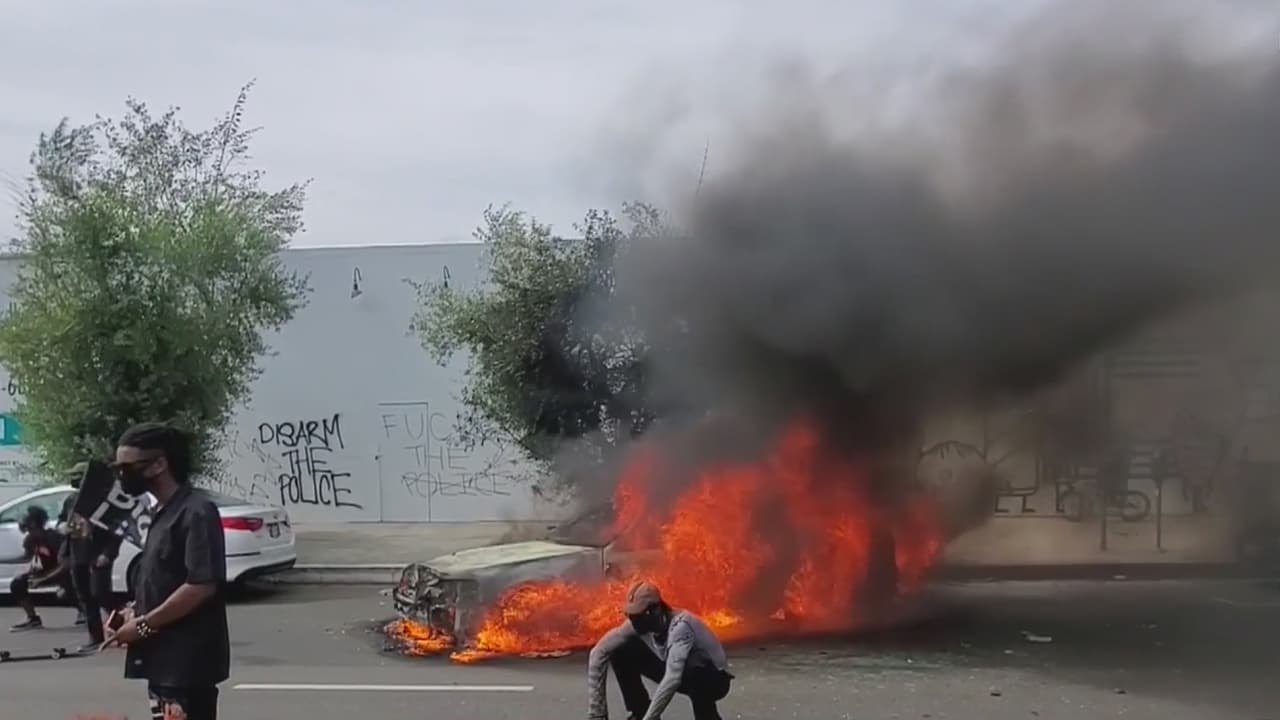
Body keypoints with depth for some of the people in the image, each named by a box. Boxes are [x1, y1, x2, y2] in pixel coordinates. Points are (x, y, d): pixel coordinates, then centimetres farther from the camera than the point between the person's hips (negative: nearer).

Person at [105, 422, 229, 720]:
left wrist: (144, 625, -17)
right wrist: (135, 612, 6)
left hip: (188, 661, -10)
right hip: (165, 658, 10)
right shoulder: (163, 514, 14)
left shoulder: (196, 512, -15)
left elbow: (202, 586, -22)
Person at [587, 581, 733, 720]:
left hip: (713, 679, -6)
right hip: (676, 674, 6)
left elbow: (673, 679, -46)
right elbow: (599, 652, -15)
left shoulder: (680, 625, -37)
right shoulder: (638, 624, -19)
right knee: (621, 651, -11)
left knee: (693, 666, -42)